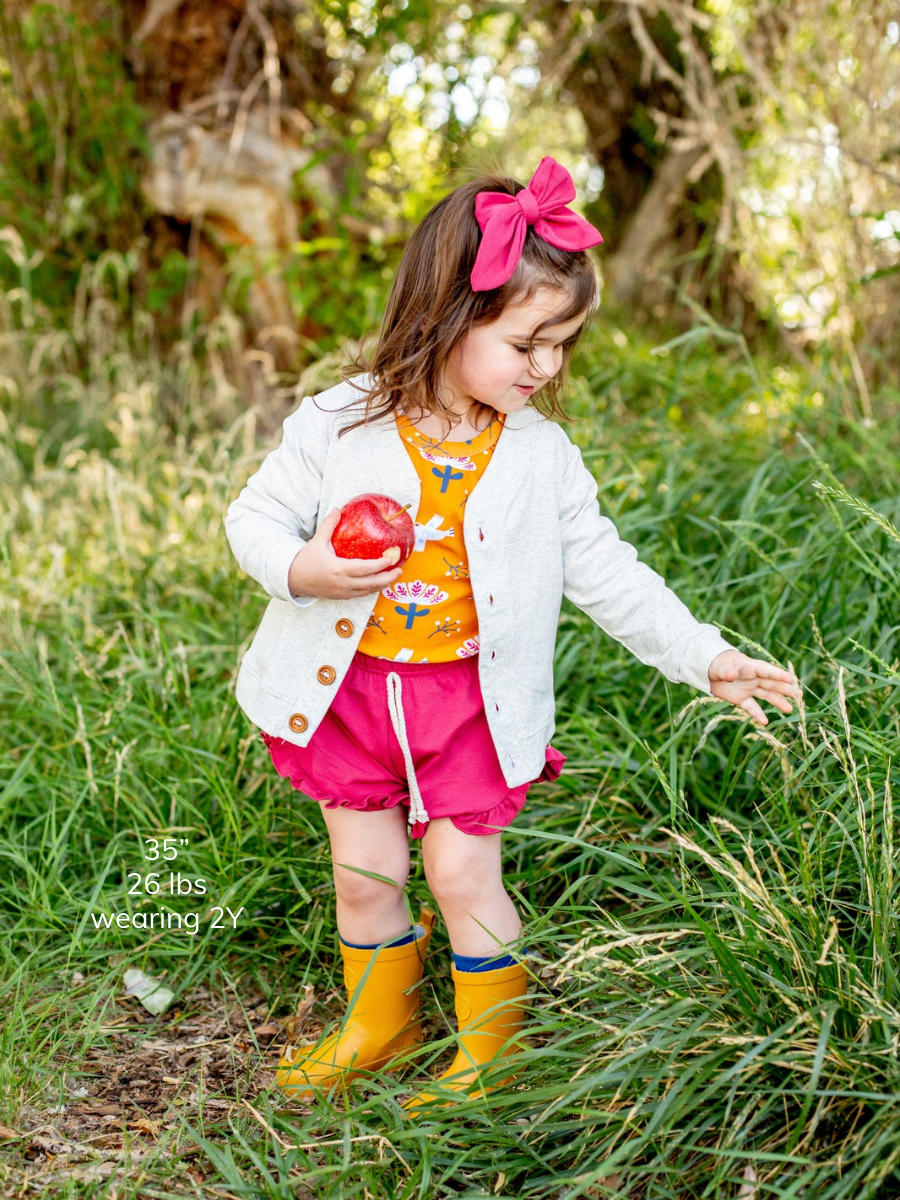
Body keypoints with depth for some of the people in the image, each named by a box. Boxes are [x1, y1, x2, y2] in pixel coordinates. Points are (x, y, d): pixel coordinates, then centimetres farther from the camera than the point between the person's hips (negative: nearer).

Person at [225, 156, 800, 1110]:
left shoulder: (543, 457, -5)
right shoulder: (336, 424, -10)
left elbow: (607, 574, 0)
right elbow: (255, 518, -3)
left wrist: (706, 658, -4)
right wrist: (301, 569, -25)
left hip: (472, 699, 0)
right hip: (349, 690, 1)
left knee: (463, 876, 3)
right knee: (365, 874, 12)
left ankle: (490, 1051, 27)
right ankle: (376, 1026, 37)